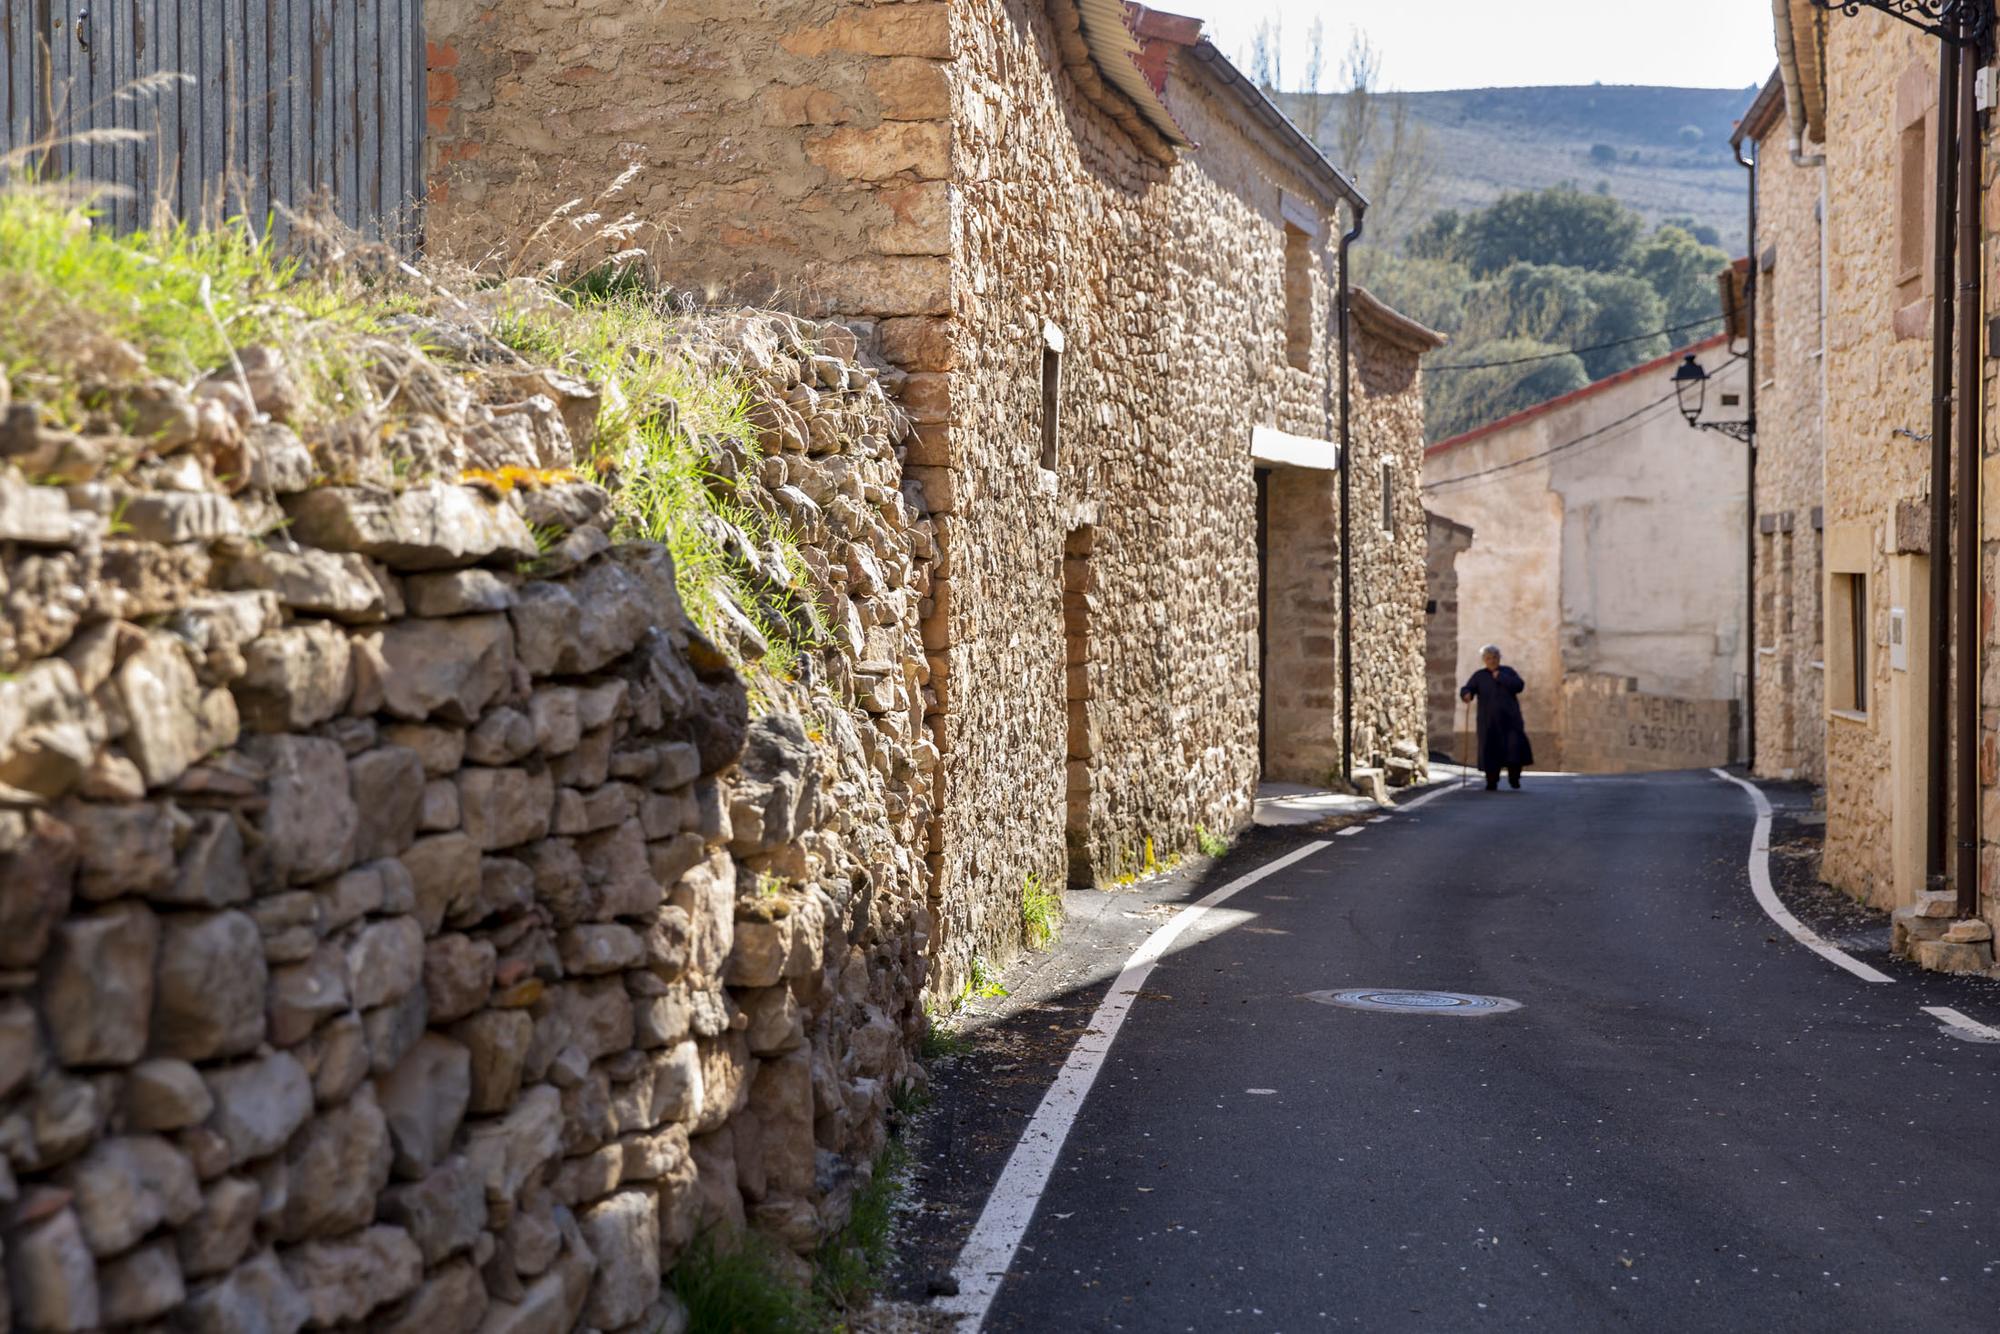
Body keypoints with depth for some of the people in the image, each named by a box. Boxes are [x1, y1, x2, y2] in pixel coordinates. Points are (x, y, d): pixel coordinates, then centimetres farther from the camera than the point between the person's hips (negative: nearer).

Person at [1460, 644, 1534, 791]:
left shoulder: (1508, 672, 12)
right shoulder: (1479, 676, 9)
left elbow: (1519, 685, -4)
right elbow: (1466, 690, -3)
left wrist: (1500, 678, -9)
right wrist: (1467, 694, -27)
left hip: (1510, 718, 0)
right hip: (1489, 720, 0)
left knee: (1516, 745, -14)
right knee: (1490, 750, -8)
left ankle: (1514, 777, 3)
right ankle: (1491, 782, 1)